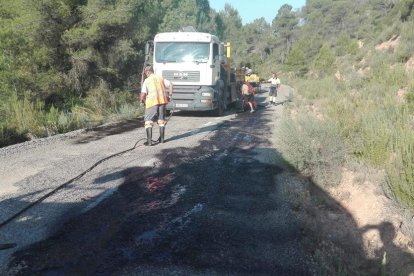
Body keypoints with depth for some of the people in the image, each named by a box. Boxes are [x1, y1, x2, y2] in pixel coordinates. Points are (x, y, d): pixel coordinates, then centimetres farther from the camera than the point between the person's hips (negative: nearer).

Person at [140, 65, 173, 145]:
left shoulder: (146, 81, 1)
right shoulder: (160, 78, 14)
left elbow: (143, 94, -6)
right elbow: (170, 84, 8)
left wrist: (142, 100, 13)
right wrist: (170, 93, 20)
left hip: (152, 101, -4)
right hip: (162, 100, 4)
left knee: (148, 121, 1)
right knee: (161, 120, 18)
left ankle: (149, 140, -10)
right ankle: (162, 138, 22)